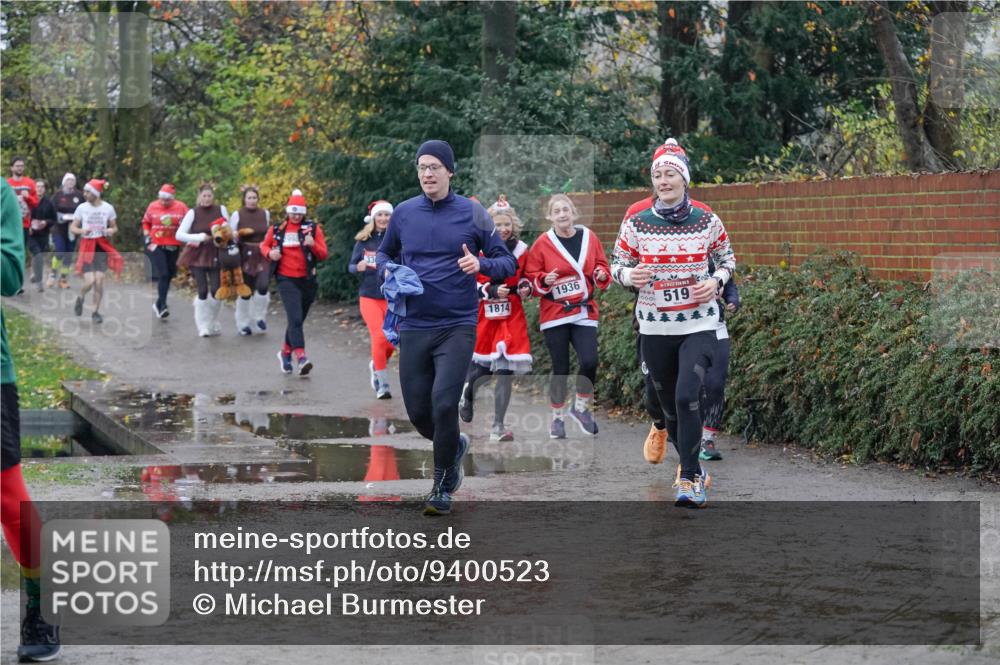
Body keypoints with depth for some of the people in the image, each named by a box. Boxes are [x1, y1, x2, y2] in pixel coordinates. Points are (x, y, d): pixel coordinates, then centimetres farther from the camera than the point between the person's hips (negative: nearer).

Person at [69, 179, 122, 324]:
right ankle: (80, 298, 22)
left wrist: (111, 231, -11)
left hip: (102, 246, 1)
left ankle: (96, 311, 10)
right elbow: (72, 228, 4)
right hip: (86, 246, -1)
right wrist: (81, 231, -17)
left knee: (99, 280, -6)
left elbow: (115, 228, 12)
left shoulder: (108, 208, 0)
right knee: (89, 281, -11)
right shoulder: (82, 208, -1)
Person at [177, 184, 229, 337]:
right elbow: (179, 234, -8)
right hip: (197, 255, -1)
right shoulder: (193, 213, -4)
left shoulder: (221, 210, 2)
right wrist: (199, 237, -17)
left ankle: (213, 323, 16)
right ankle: (202, 326, 7)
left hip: (216, 255, 2)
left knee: (216, 290, -7)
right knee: (202, 291, -8)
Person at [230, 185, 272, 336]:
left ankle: (259, 317, 5)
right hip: (245, 256, -1)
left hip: (262, 256, 2)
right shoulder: (237, 215, -3)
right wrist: (233, 236, -20)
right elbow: (230, 236, 1)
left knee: (263, 286, -18)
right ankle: (243, 324, 19)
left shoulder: (265, 214, 6)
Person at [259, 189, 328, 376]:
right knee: (295, 318, -17)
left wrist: (313, 245, -21)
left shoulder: (313, 228, 3)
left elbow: (323, 254, -1)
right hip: (286, 279, -2)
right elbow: (264, 245, 17)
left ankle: (286, 353, 34)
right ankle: (301, 358, -27)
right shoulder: (277, 229, 4)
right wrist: (270, 253, -5)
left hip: (307, 280, 2)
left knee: (297, 319, 13)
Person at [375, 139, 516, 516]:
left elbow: (507, 264, 2)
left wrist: (480, 265, -20)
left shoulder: (472, 214, -2)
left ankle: (443, 488, 1)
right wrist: (387, 268, -2)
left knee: (444, 403, -15)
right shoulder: (404, 213, 6)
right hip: (414, 327, 3)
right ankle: (455, 445, 38)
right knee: (417, 411, 5)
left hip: (457, 326, -3)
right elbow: (384, 254, 22)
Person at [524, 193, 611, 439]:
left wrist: (601, 274, -8)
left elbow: (601, 265, 14)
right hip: (554, 314, -1)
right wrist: (544, 281, -19)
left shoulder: (589, 237, 3)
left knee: (589, 362, -14)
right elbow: (531, 277, 1)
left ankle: (581, 408, 11)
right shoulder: (542, 243, -4)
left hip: (584, 312, 1)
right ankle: (557, 418, 20)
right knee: (560, 368, 2)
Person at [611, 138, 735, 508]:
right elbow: (617, 266, 6)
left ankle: (690, 479, -11)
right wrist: (629, 275, -16)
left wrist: (716, 281, -7)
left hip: (698, 325, -2)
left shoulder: (707, 222, -2)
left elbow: (726, 258, 12)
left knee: (687, 397, -19)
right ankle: (691, 468, 30)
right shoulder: (636, 224, -1)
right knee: (669, 404, 9)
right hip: (654, 328, 2)